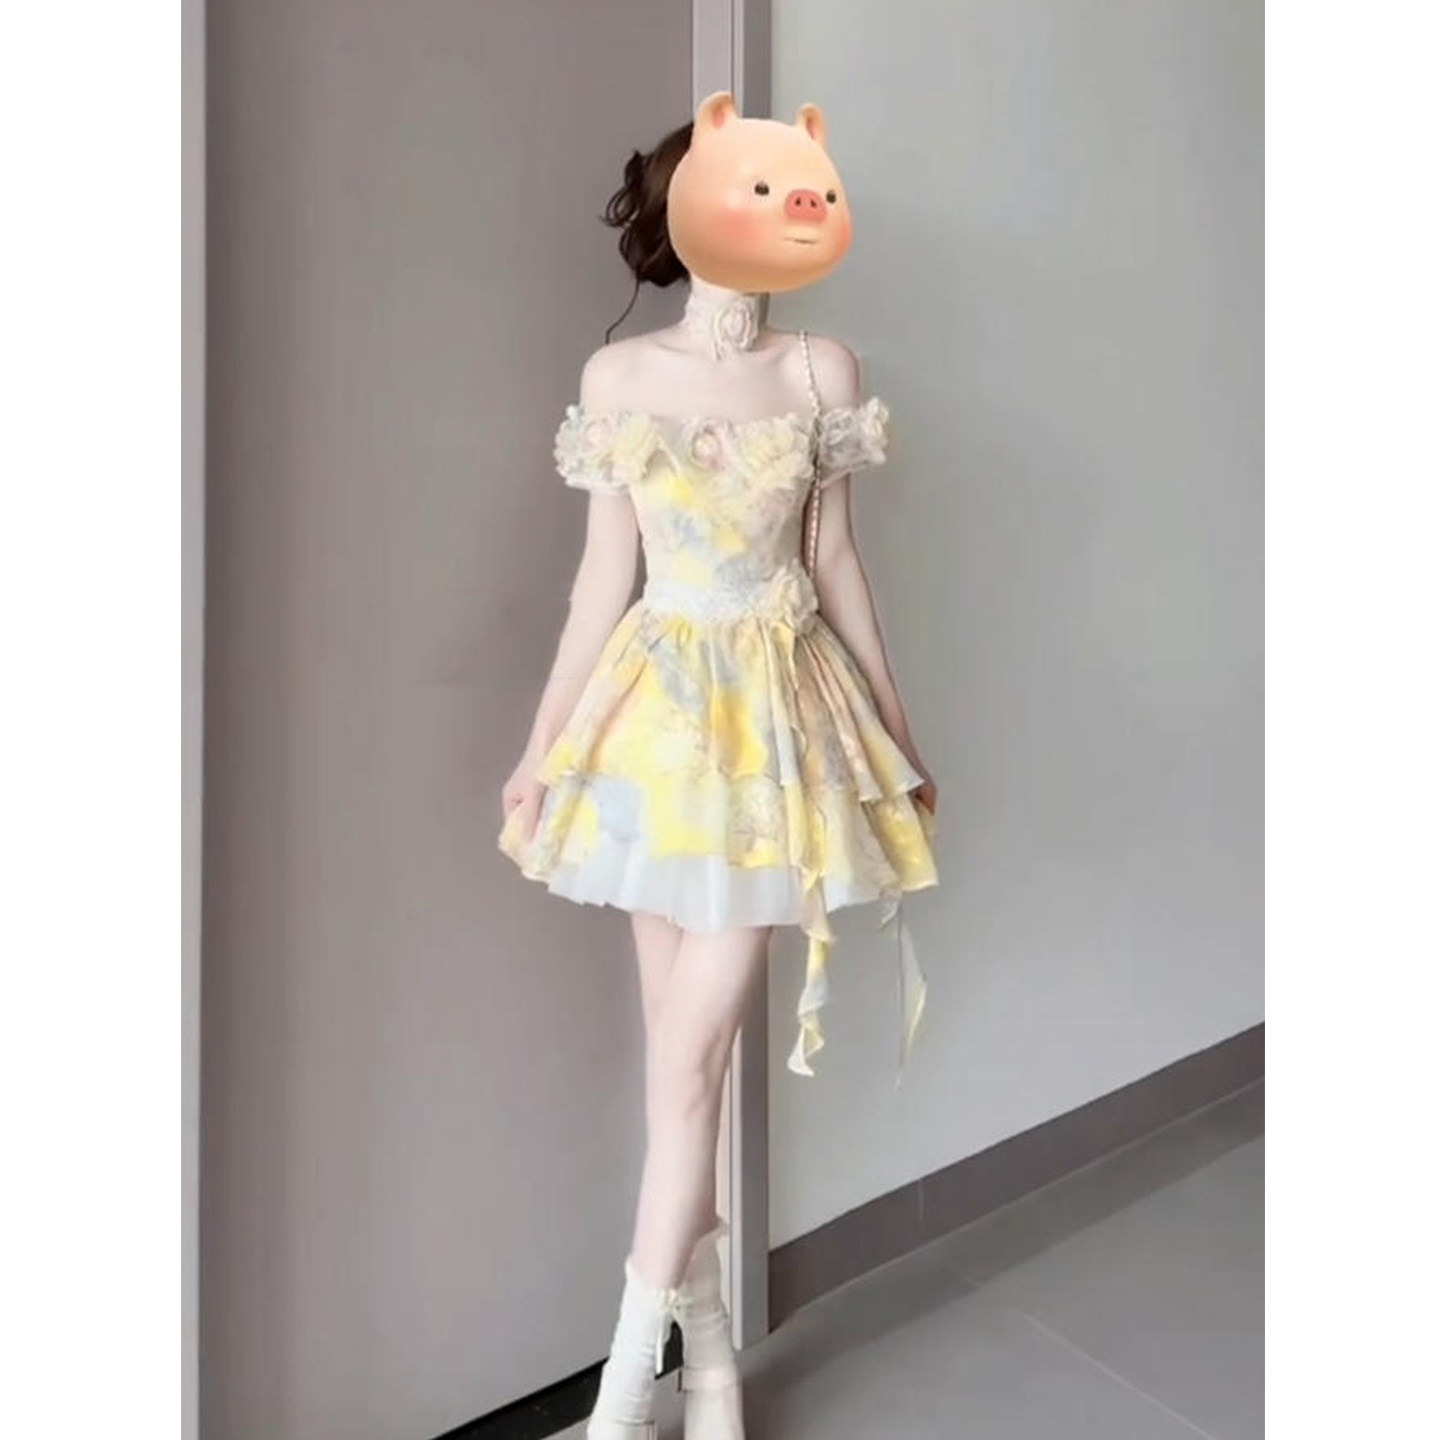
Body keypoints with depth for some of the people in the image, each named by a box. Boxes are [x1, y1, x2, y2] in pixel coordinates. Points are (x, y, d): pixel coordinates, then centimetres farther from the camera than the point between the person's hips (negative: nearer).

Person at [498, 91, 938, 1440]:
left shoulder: (821, 371, 1)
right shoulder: (618, 375, 2)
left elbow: (835, 561, 6)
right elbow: (603, 575, 4)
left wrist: (900, 731, 9)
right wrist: (542, 744, 4)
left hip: (778, 710, -1)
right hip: (657, 707, 2)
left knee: (691, 1052, -2)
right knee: (677, 1046, 9)